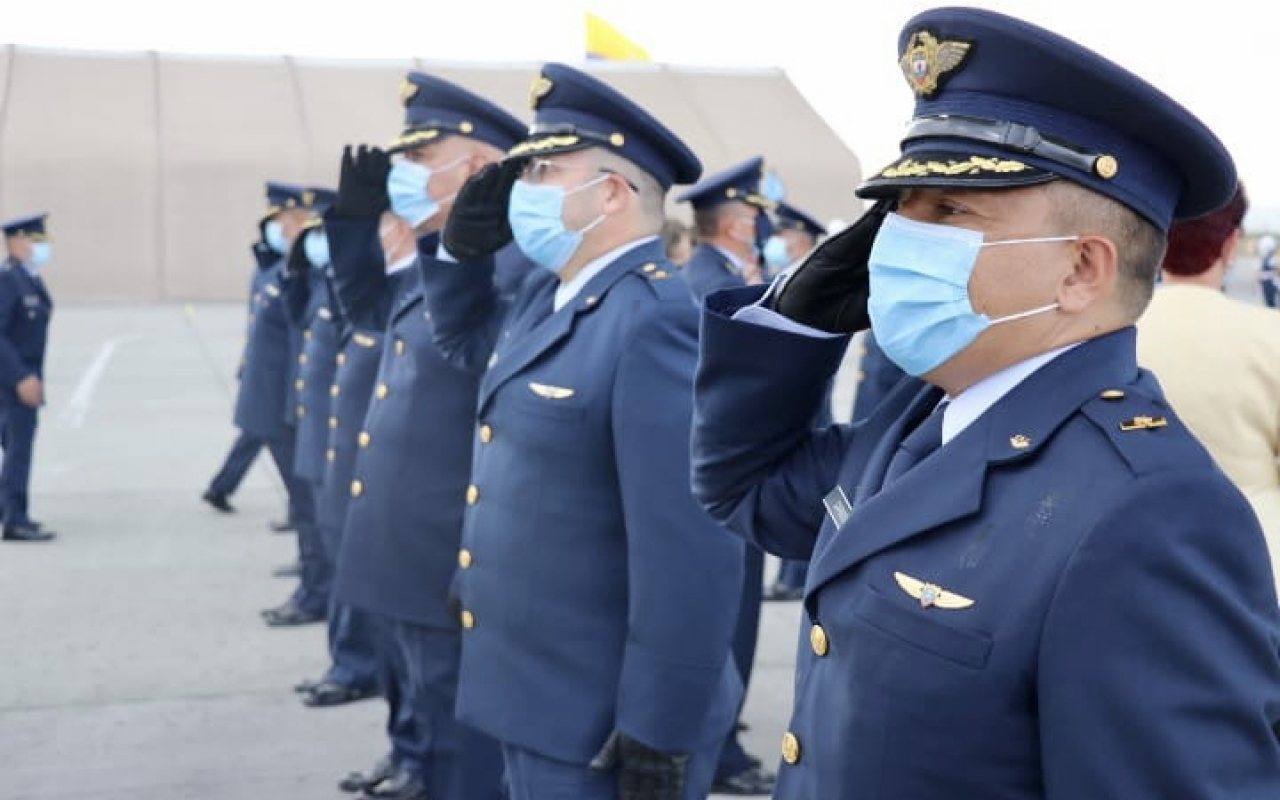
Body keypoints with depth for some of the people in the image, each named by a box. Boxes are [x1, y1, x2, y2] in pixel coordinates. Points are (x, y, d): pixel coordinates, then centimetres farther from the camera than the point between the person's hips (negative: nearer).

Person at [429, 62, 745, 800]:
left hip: (603, 727, -9)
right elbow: (467, 340, 28)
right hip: (535, 694, 9)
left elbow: (690, 551, -27)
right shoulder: (548, 293, 5)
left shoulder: (657, 321, -24)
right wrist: (462, 245, 8)